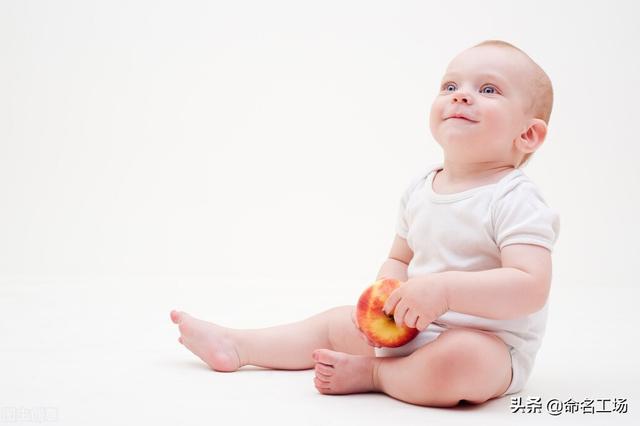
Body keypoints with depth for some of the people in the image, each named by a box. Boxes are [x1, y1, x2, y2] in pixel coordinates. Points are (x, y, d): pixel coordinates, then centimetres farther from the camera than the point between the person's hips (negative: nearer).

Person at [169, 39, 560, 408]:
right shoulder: (420, 188, 5)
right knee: (337, 322, 16)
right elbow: (399, 261, 13)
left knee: (455, 362, -39)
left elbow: (531, 287, -28)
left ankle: (372, 374, -10)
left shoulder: (516, 200, -18)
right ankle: (235, 345, 27)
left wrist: (444, 289, -35)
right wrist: (384, 297, -10)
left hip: (489, 346, -7)